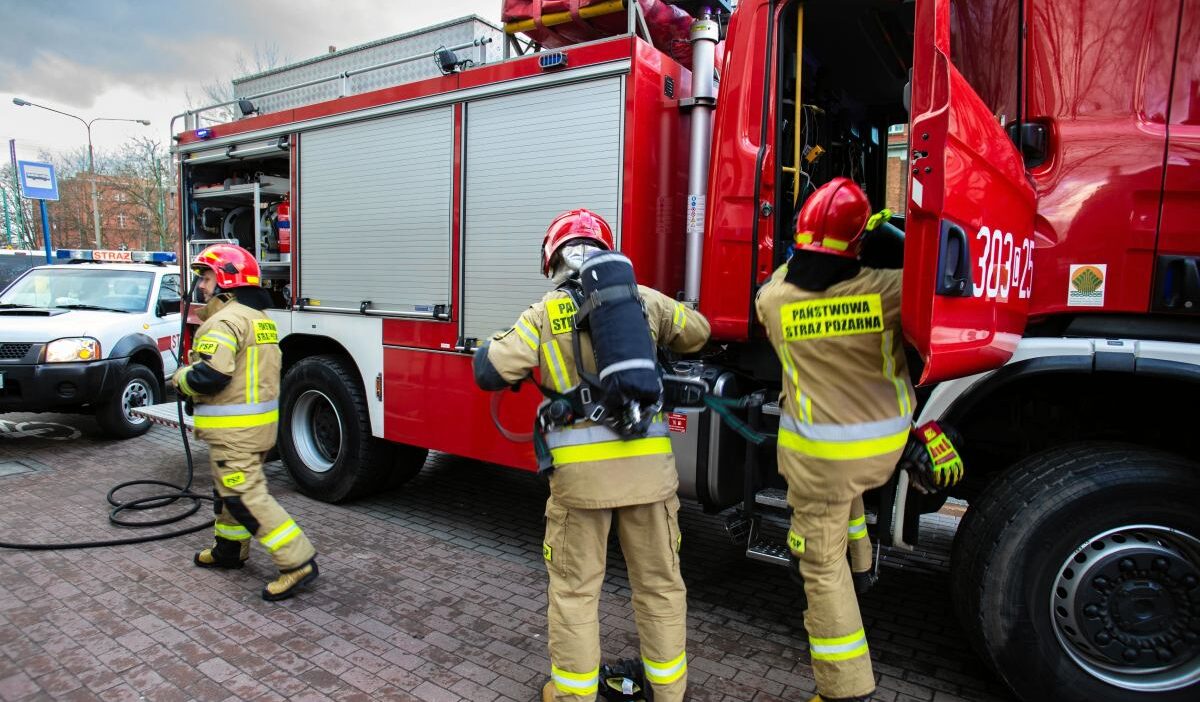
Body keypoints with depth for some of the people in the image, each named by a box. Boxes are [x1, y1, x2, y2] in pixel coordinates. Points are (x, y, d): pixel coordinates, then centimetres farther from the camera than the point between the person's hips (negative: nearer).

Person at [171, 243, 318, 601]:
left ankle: (297, 561, -9)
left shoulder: (226, 320, -19)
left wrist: (181, 378, -6)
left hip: (234, 428, -10)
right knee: (230, 487, 23)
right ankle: (229, 549, 39)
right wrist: (194, 366, 19)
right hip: (260, 420, 10)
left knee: (245, 495, -8)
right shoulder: (260, 317, 14)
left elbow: (210, 375, -27)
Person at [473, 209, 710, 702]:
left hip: (579, 468, -2)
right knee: (659, 582, 17)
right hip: (648, 463, 3)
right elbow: (697, 331, 22)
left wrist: (491, 345, 20)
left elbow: (490, 371, -2)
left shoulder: (544, 313, 0)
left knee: (575, 588, 14)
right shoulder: (644, 299, 7)